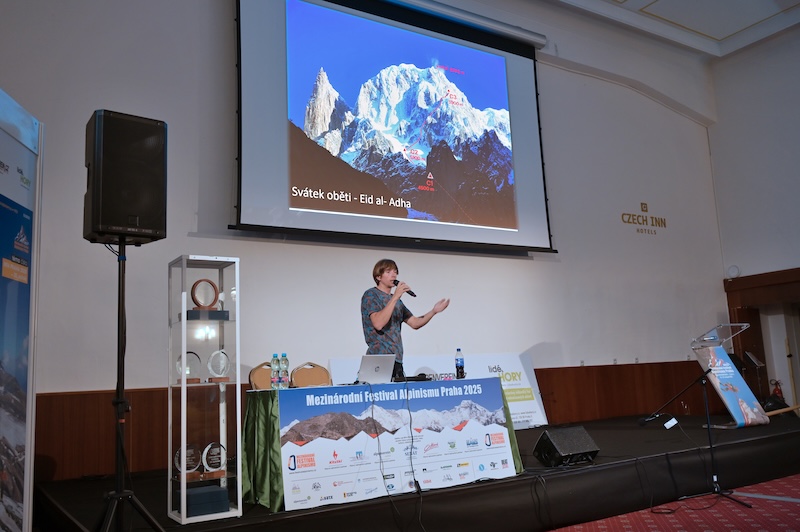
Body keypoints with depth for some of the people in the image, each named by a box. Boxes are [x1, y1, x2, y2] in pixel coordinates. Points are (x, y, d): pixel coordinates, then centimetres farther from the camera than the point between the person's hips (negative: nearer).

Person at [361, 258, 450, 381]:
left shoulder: (396, 301, 20)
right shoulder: (370, 295, -3)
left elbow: (415, 323, 18)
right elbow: (378, 324, -19)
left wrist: (434, 311, 3)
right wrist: (395, 297, -20)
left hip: (397, 360, 7)